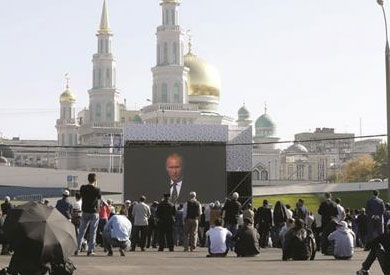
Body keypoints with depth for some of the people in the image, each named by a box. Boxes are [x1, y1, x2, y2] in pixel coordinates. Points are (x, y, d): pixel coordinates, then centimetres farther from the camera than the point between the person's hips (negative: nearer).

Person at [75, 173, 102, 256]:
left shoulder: (83, 188, -3)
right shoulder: (96, 190, -12)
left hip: (85, 212, 3)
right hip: (94, 212, -3)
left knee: (81, 231, 11)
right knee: (93, 232, 2)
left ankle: (77, 249, 9)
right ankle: (90, 250, 1)